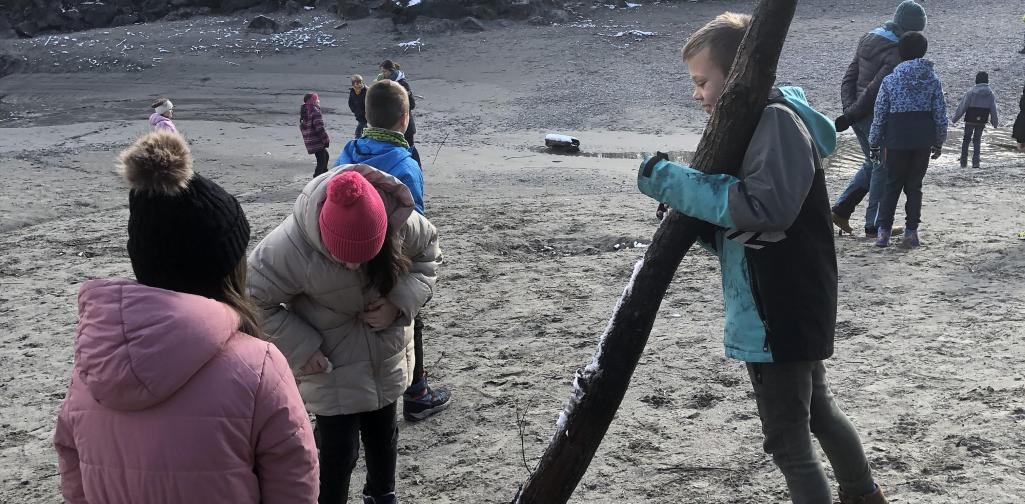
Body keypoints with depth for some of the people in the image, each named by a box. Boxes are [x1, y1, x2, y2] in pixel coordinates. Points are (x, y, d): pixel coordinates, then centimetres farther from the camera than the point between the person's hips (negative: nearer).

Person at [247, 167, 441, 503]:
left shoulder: (402, 222, -25)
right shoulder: (289, 248, -35)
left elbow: (428, 256, -6)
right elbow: (254, 300, -21)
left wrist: (401, 303, -21)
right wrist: (300, 347, -24)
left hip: (385, 358, 4)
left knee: (383, 435, 24)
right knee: (339, 449, 2)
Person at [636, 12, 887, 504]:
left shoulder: (778, 119, -18)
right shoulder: (747, 124, 13)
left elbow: (767, 206, -32)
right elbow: (732, 228, 15)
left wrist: (675, 182, -27)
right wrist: (688, 205, -4)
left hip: (782, 313, -11)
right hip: (787, 309, 11)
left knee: (789, 441, 1)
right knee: (818, 409, 27)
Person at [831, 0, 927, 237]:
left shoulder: (868, 38, 11)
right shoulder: (898, 54, -16)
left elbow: (850, 76, 8)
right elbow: (875, 90, -20)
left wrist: (849, 107, 0)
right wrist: (849, 116, -16)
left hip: (858, 114, 8)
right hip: (876, 116, -8)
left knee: (873, 163, 21)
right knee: (883, 167, 3)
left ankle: (840, 210, 16)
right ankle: (874, 225, 7)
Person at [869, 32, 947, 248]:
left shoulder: (890, 80, -4)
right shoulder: (933, 80, 0)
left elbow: (879, 115, -1)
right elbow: (940, 115, 2)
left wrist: (874, 143, 8)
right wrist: (939, 142, 13)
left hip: (897, 138, -1)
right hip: (924, 139, 1)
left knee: (892, 184, 10)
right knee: (914, 185, 10)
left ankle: (883, 231, 3)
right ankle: (911, 232, 7)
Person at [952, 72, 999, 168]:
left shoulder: (971, 92, -11)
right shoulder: (990, 94, -1)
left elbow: (962, 107, -9)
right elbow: (993, 110, 5)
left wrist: (954, 119, -2)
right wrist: (995, 123, 16)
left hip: (970, 121, -2)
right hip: (982, 122, 2)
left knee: (966, 140, 11)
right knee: (977, 141, 13)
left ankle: (963, 162, 7)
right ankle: (975, 162, 5)